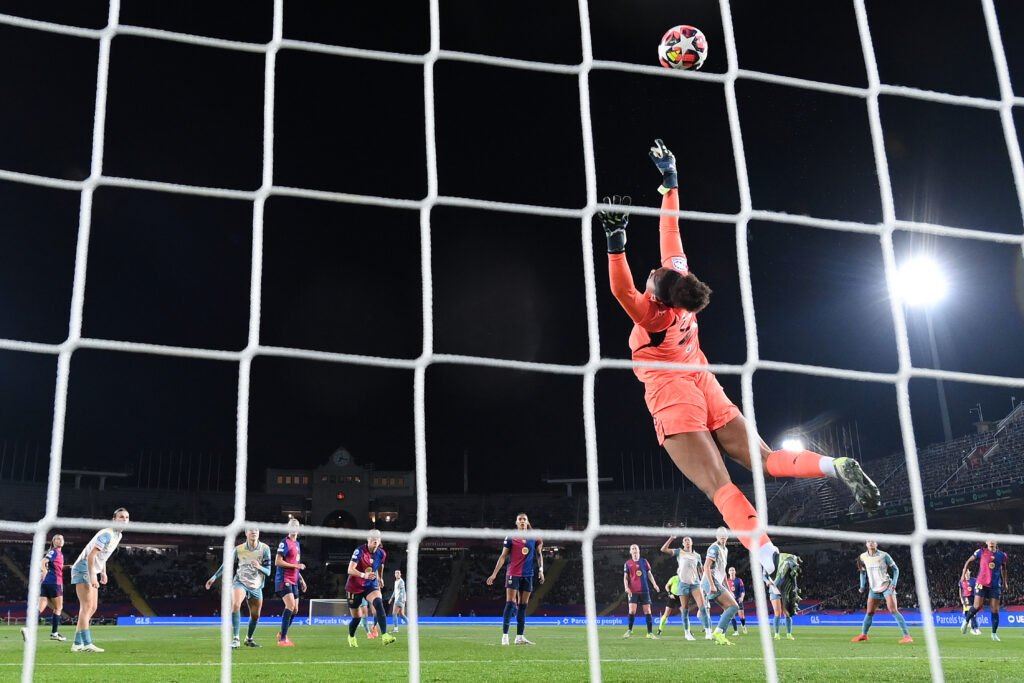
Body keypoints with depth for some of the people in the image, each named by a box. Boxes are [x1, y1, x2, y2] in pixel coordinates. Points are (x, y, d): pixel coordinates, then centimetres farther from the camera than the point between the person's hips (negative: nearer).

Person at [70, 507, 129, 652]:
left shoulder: (118, 535, 11)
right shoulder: (107, 534, -20)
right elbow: (91, 556, -26)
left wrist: (103, 572, 19)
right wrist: (92, 577, -31)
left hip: (92, 572, 10)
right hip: (83, 569, -10)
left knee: (92, 608, 7)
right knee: (87, 606, -15)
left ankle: (77, 643, 11)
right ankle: (87, 644, -19)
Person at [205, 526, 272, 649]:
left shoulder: (265, 549, -8)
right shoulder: (239, 549, -7)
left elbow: (268, 571, -9)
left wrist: (260, 567, -30)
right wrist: (214, 577, 4)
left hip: (256, 587, 2)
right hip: (240, 582, -2)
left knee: (255, 616, 8)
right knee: (235, 605, -29)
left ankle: (249, 639, 35)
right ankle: (235, 639, -29)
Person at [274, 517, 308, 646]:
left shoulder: (297, 544, 18)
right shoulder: (284, 543, -9)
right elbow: (277, 562, -16)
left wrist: (301, 579, 24)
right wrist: (296, 566, -17)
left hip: (294, 581, 9)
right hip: (284, 580, -9)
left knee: (295, 609, 10)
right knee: (290, 605, -20)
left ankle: (282, 634, 28)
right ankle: (282, 639, -18)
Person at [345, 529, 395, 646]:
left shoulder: (381, 554, -3)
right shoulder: (360, 551, -19)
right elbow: (350, 570, -29)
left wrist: (379, 577, 34)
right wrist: (364, 575, -44)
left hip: (371, 585, 3)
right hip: (355, 586, -3)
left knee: (378, 603, -28)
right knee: (356, 618, 7)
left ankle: (385, 636, -35)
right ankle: (351, 637, 40)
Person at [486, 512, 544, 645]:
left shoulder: (534, 537, 8)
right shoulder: (510, 538, 0)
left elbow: (539, 554, 14)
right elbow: (503, 556, 2)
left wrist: (540, 570, 2)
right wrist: (494, 574, -1)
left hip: (528, 575, 3)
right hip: (513, 573, -3)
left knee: (523, 605, 5)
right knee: (510, 603, -10)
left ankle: (520, 637, 8)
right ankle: (505, 635, -6)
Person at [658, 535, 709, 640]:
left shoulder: (697, 555, 15)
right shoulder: (679, 552, 8)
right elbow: (663, 549, -2)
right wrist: (671, 538, -6)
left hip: (695, 583, 2)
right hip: (683, 583, -1)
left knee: (702, 606, -13)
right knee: (685, 609, 2)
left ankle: (708, 632, -13)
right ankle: (687, 632, 13)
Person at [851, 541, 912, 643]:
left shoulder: (884, 555, -9)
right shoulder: (863, 557, 1)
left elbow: (895, 569, -2)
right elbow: (863, 572, 17)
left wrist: (894, 583, -14)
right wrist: (862, 586, 11)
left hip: (887, 586, -4)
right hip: (873, 588, 4)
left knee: (893, 611, -16)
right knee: (869, 613, 9)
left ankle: (907, 636, -15)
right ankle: (863, 635, 28)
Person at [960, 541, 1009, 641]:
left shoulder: (1002, 555, 6)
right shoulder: (981, 552, -1)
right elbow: (969, 561, 10)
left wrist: (1004, 582, 23)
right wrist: (964, 574, 5)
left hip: (995, 586, 2)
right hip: (981, 584, -2)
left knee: (995, 609, -1)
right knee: (977, 606, -10)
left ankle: (994, 633, 11)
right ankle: (966, 621, 17)